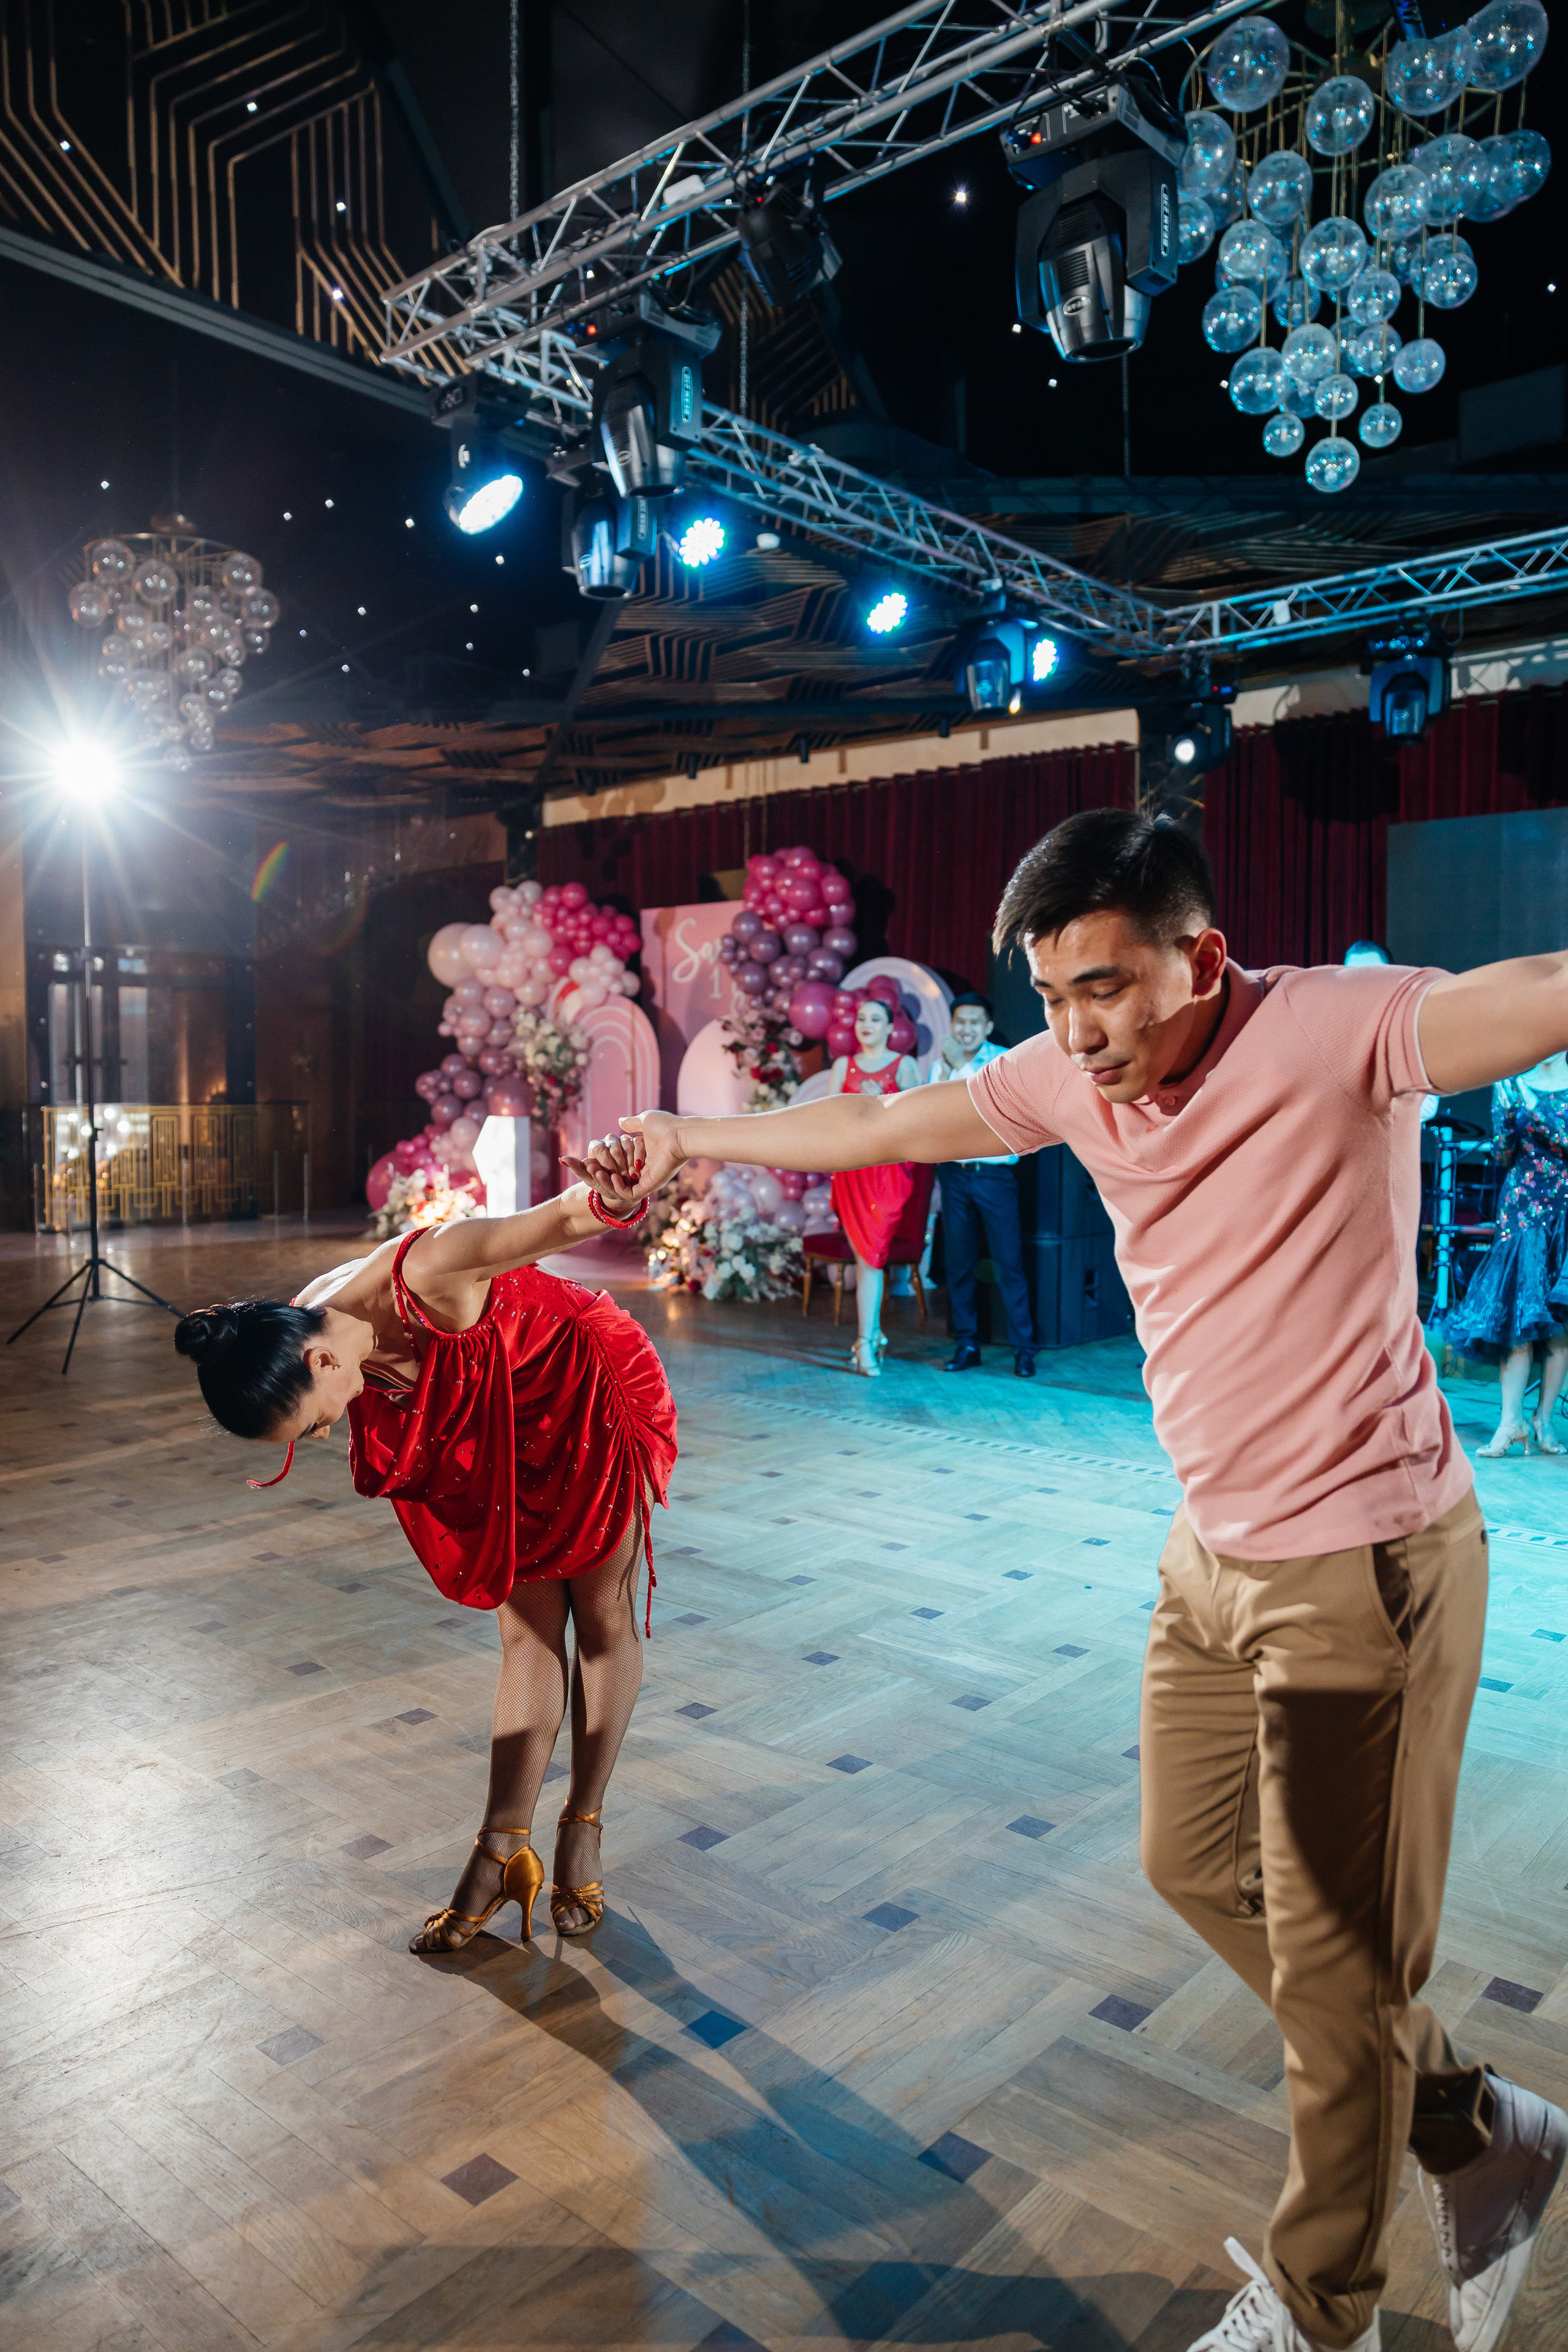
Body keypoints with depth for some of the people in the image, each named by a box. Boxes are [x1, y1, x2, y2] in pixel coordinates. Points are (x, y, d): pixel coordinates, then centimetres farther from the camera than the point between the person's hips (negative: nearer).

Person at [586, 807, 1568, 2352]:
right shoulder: (1069, 1075, 0)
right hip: (1215, 1556, 8)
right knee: (1194, 1864, 21)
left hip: (1363, 1565, -8)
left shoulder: (1332, 1031, -21)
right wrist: (690, 1137, 18)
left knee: (1335, 1961, 7)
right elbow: (882, 1127, 11)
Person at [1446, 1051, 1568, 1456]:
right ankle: (1511, 1422, -7)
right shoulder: (1511, 1084, 8)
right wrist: (1506, 1114, -12)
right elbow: (1504, 1155, 4)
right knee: (1517, 1313, -7)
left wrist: (1533, 1110, -18)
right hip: (1523, 1207, 0)